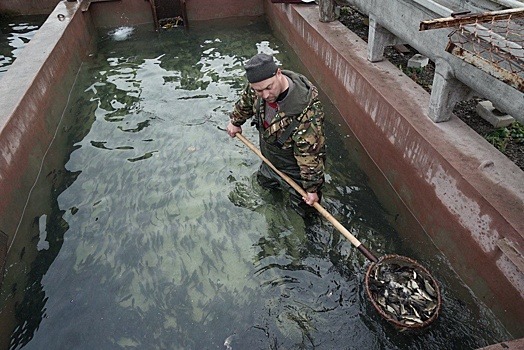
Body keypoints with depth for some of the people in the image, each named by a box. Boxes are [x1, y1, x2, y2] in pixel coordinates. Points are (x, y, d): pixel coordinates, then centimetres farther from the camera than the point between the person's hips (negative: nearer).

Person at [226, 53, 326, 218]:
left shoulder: (307, 111, -44)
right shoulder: (259, 88, -22)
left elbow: (310, 153, -34)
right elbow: (246, 101, 5)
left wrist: (312, 187, -24)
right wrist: (235, 121, 19)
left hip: (295, 171, -6)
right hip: (270, 160, 6)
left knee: (304, 210, 13)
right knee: (264, 181, 34)